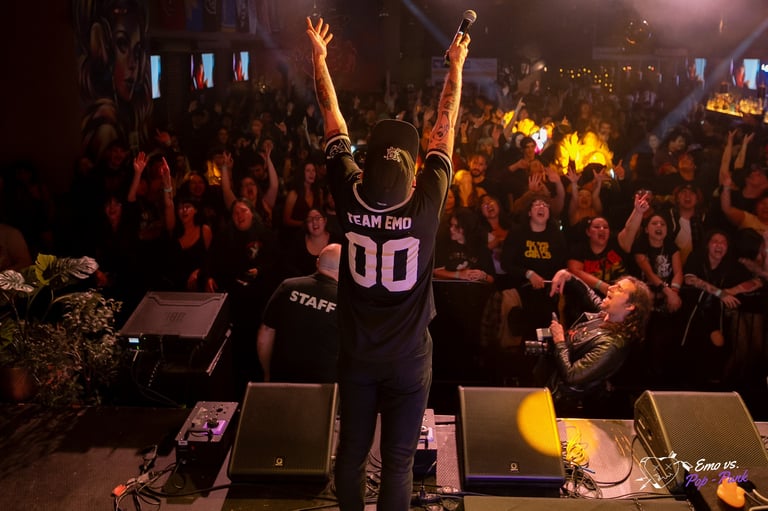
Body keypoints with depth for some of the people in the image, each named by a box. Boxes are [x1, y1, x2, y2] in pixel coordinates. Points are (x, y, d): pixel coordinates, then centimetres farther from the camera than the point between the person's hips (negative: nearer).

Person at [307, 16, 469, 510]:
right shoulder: (427, 202, -20)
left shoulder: (349, 196, -16)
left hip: (356, 354, 2)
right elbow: (446, 127, -6)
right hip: (409, 357, -2)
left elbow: (334, 120, -2)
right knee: (399, 460, 11)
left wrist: (320, 57, 12)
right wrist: (456, 64, 8)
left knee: (351, 451, 18)